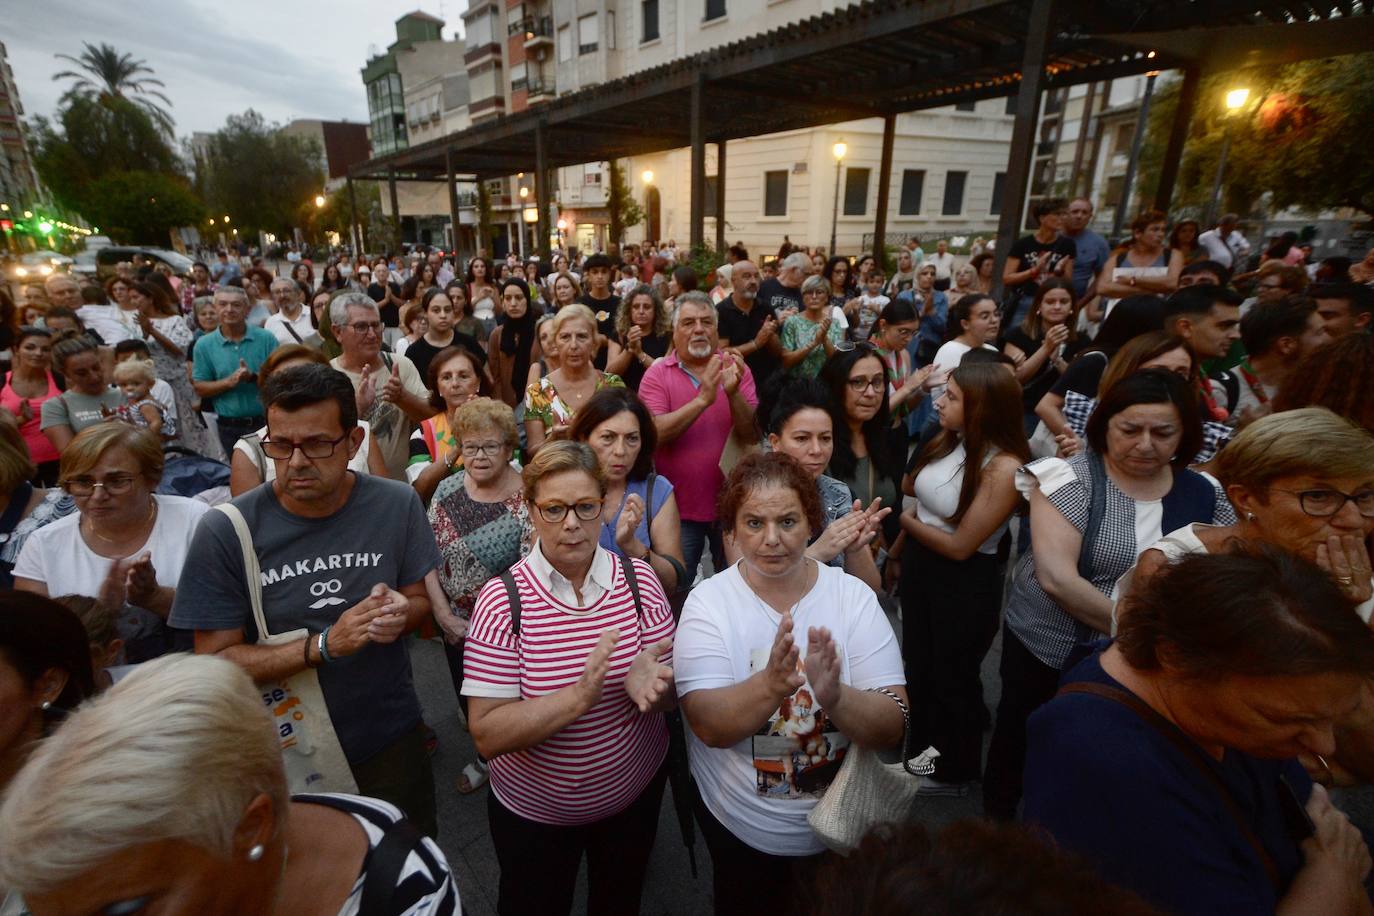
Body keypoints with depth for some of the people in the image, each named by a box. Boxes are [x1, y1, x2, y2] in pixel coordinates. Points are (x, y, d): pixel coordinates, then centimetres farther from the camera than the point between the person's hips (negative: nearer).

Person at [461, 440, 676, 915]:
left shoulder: (639, 579, -14)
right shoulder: (502, 600, -21)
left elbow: (673, 694, -8)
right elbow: (487, 735, -22)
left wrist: (651, 686, -31)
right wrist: (579, 696, -36)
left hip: (636, 792, 2)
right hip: (533, 807, -2)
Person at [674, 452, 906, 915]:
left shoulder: (854, 596, -15)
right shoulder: (708, 601, -17)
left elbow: (892, 728, -18)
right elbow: (709, 726, -25)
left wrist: (836, 697, -39)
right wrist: (771, 685, -43)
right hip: (737, 825, -1)